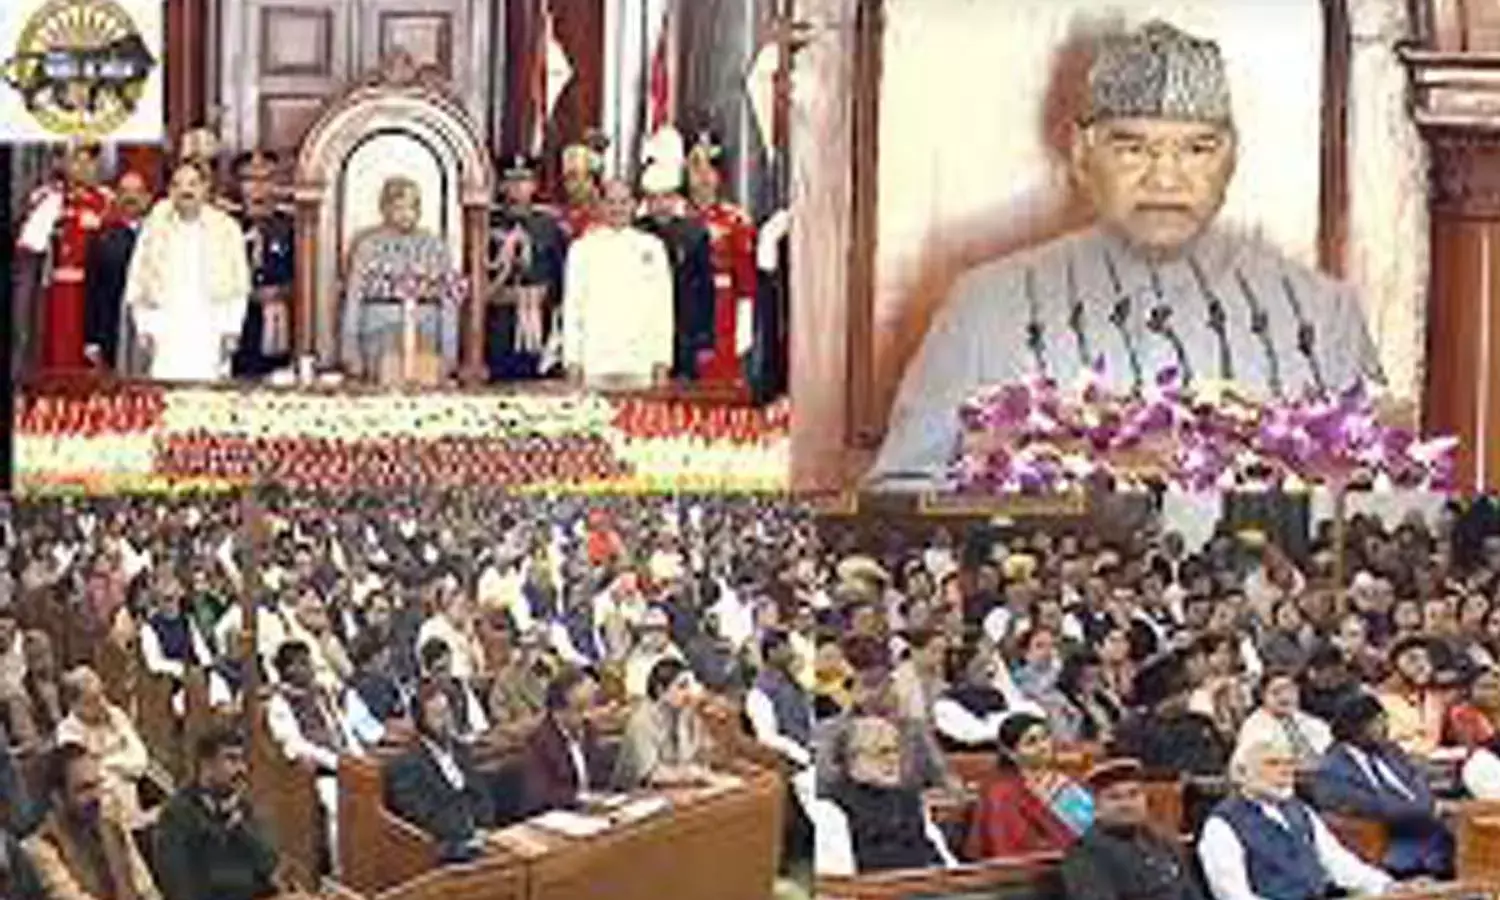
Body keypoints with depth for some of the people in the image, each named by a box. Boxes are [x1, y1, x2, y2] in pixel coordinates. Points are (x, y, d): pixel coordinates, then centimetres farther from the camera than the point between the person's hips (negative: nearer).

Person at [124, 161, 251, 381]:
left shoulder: (226, 229, 6)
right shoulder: (155, 227, 6)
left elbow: (238, 285, 8)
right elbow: (137, 281, 9)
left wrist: (231, 330, 1)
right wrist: (144, 327, 3)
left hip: (210, 337, 0)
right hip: (166, 336, 0)